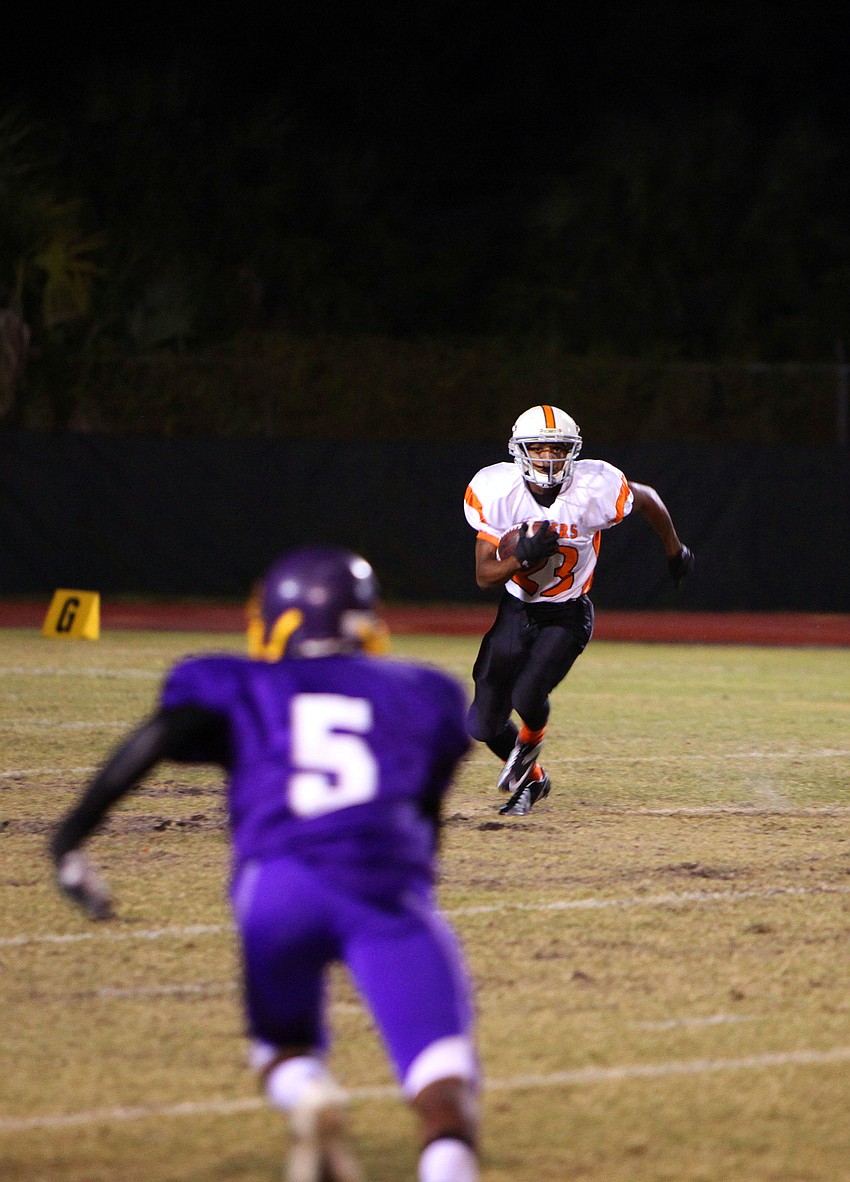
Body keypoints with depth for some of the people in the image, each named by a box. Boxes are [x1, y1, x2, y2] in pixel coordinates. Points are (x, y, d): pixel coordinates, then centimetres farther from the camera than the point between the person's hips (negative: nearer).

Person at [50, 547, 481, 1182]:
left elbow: (159, 737, 7)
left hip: (278, 883, 0)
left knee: (285, 1041, 26)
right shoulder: (423, 694, 30)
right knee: (442, 1077, -10)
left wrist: (72, 836, 2)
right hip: (388, 885, 0)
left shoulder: (238, 686, 25)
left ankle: (307, 1096, -9)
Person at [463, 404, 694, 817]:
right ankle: (531, 778, 33)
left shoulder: (595, 489, -22)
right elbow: (484, 576, -13)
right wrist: (524, 556, -34)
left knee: (527, 697, -25)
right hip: (517, 608, 2)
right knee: (484, 725, 0)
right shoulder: (496, 493, -18)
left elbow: (647, 500, 1)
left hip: (566, 615, -2)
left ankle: (530, 740, 14)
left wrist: (674, 551, 18)